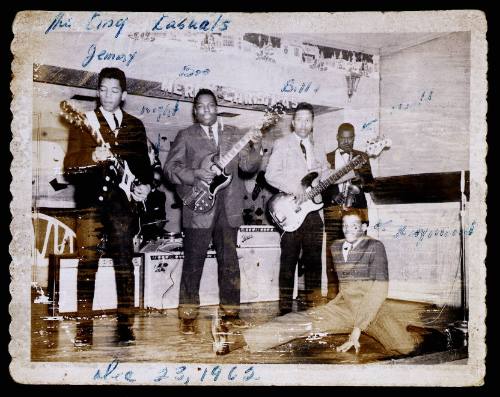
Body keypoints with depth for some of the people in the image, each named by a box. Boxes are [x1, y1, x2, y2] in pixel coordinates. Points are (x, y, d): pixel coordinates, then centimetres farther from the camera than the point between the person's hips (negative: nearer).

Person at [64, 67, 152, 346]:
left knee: (124, 262, 3)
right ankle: (85, 326, 3)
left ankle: (125, 324, 11)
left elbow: (144, 162, 21)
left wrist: (146, 185, 3)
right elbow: (69, 165, -3)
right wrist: (93, 158, -21)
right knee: (87, 263, -4)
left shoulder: (135, 126, 14)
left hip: (123, 200, 2)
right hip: (91, 200, -2)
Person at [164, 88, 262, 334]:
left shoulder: (234, 134, 14)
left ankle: (230, 311, 19)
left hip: (229, 206, 3)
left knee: (229, 260, 8)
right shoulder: (186, 136, 6)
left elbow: (248, 166, 6)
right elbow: (170, 167, 0)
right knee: (193, 261, -1)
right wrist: (195, 174, -14)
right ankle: (188, 315, 8)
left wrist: (255, 147, -12)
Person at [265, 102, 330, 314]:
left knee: (313, 259, 7)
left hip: (312, 210, 5)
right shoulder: (282, 144, 2)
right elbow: (271, 174, -7)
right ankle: (285, 308, 2)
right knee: (289, 261, -4)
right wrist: (294, 189, -17)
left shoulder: (317, 149, 20)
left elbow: (327, 176, 17)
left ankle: (313, 305, 15)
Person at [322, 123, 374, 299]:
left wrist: (361, 181, -10)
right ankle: (333, 288, 6)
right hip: (333, 210, 0)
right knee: (332, 250, -3)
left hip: (357, 210, 0)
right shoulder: (327, 158, 12)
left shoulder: (362, 157, 13)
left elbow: (371, 184, 10)